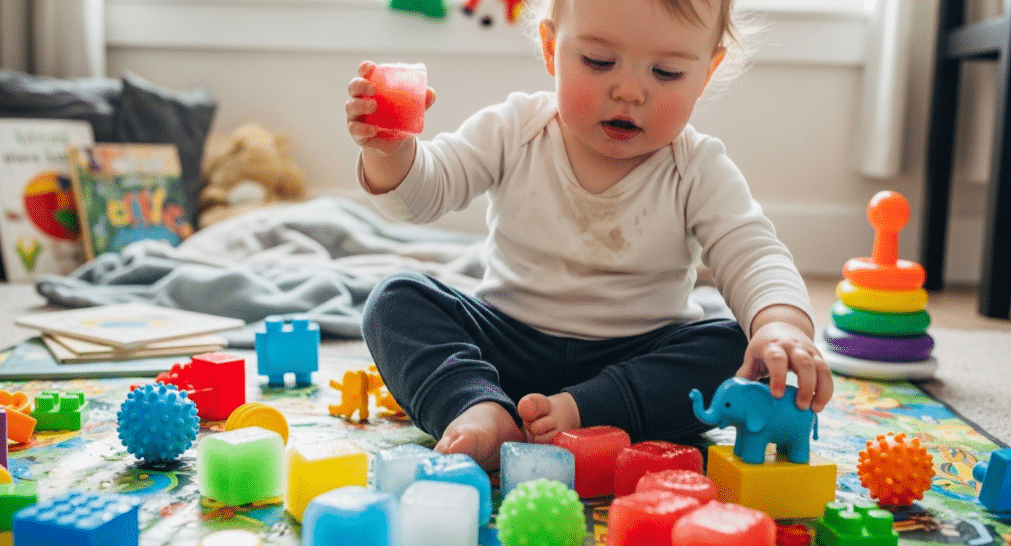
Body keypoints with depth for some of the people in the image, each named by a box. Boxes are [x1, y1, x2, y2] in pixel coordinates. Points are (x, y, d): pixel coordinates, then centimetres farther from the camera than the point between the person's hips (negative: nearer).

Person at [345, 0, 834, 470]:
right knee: (396, 301, -17)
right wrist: (389, 151, -34)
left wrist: (783, 323, -40)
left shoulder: (699, 170, -8)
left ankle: (575, 413, -34)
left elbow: (752, 256, -17)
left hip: (638, 356, 0)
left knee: (732, 352, -26)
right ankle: (478, 409, -39)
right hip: (508, 341, 1)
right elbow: (424, 190, -9)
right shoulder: (514, 132, -6)